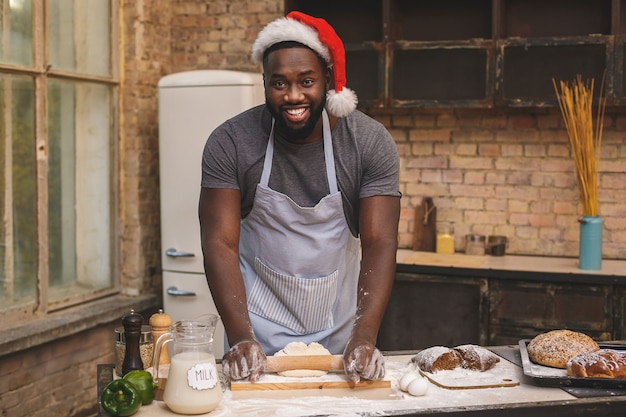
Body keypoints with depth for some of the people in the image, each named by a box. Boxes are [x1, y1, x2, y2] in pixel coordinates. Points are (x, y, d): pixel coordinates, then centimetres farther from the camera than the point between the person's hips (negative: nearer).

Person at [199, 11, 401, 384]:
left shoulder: (371, 143, -14)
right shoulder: (229, 143, -14)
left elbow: (379, 243, -18)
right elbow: (220, 244, -16)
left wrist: (365, 338, -29)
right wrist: (241, 337, -27)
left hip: (339, 330, 1)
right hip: (259, 325, -1)